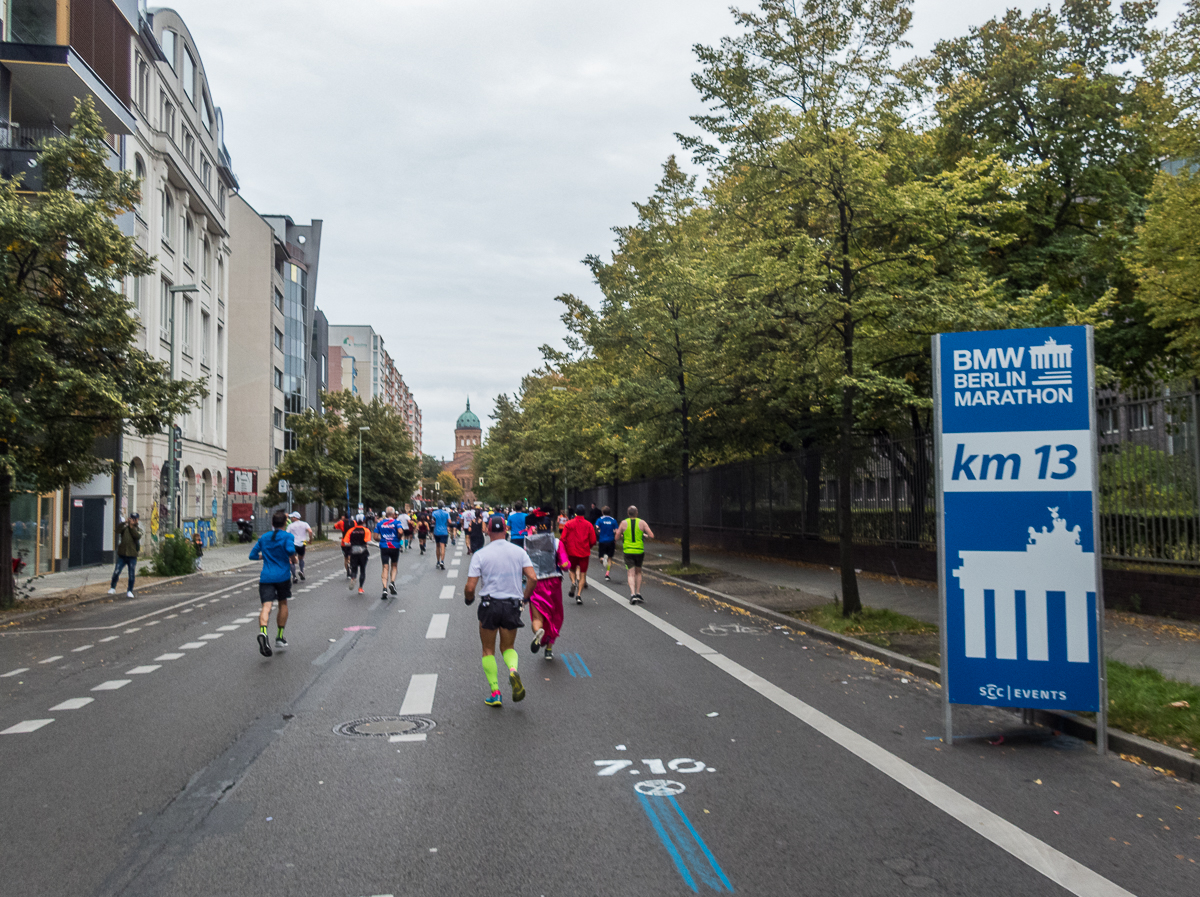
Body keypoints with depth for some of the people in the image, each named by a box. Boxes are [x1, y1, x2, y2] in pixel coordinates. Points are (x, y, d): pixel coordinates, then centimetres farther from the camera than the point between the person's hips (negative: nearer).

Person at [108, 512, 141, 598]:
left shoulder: (138, 529, 8)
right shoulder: (124, 527, 8)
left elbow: (138, 536, -14)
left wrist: (132, 527, -15)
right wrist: (125, 522, -22)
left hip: (132, 556, 0)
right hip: (122, 555, 0)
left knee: (132, 574, 1)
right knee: (116, 572, 0)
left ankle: (129, 591, 11)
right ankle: (112, 588, 20)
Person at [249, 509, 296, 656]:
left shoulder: (264, 537, 13)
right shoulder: (287, 536, -1)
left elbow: (252, 555, 16)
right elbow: (290, 550, -21)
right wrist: (292, 557, 0)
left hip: (266, 577, 2)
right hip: (283, 576, -2)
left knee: (266, 606, -11)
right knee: (283, 604, 19)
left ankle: (263, 632, -39)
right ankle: (280, 637, 23)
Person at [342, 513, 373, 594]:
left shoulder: (350, 530, 3)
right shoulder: (366, 530, -3)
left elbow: (345, 543, -3)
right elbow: (368, 542, -17)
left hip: (353, 552, 1)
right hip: (363, 552, -1)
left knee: (353, 568, 11)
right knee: (362, 570, 10)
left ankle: (352, 578, -23)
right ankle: (360, 588, 8)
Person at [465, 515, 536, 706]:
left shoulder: (480, 554, -6)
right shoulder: (519, 552, 1)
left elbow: (470, 587, -9)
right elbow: (533, 578, -8)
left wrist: (469, 599, 13)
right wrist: (524, 597, 9)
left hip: (489, 605, -2)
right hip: (512, 605, 2)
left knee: (488, 650, 14)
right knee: (508, 647, 18)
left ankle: (495, 692, 7)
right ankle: (513, 671, -14)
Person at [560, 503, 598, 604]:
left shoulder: (569, 524, -2)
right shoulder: (588, 525, -1)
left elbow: (563, 539, -4)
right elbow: (593, 541, -1)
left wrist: (566, 547, 12)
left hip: (572, 551, 0)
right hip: (584, 552, 0)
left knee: (572, 569, 23)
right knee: (583, 574, 6)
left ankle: (573, 582, -7)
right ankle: (579, 595, -4)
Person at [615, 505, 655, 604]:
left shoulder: (624, 523, -3)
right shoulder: (642, 522, -3)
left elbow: (617, 537, 3)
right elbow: (652, 536, -7)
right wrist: (645, 535, 13)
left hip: (628, 551, -1)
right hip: (640, 551, 1)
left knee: (630, 574, 1)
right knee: (638, 572, 20)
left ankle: (633, 594, -17)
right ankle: (638, 593, 17)